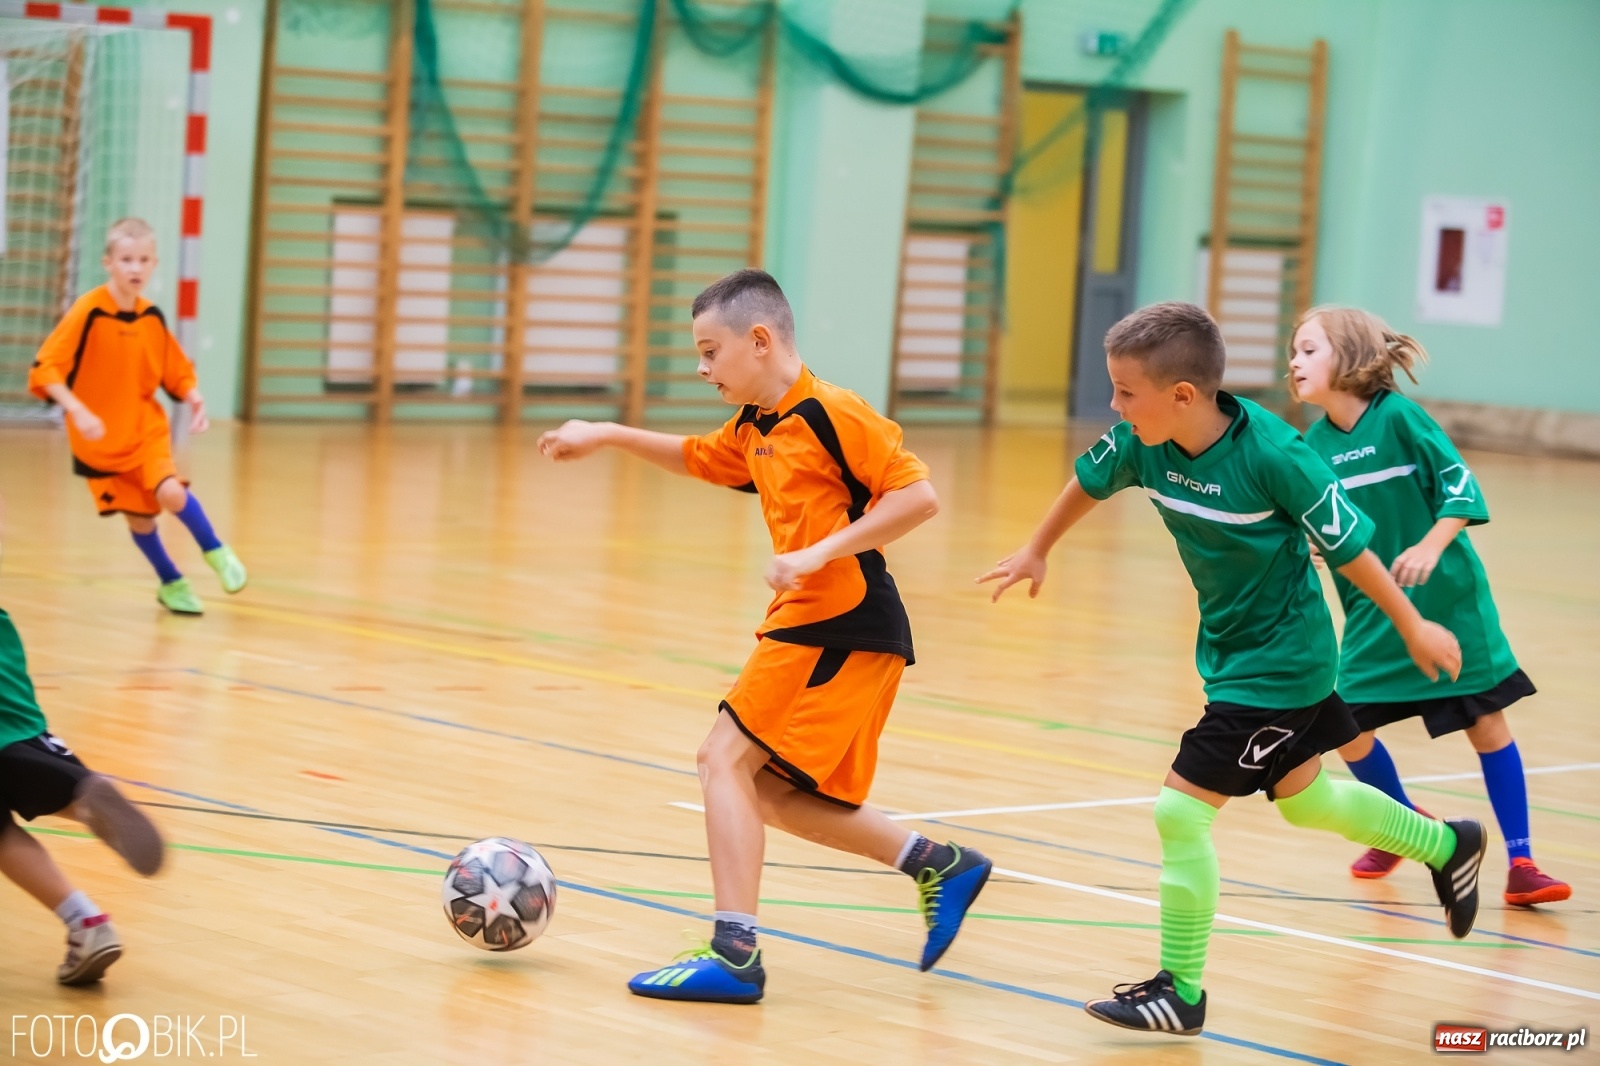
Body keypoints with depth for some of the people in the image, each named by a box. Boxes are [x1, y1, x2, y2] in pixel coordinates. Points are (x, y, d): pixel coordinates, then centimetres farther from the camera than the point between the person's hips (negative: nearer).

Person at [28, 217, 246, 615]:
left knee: (170, 492, -22)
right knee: (139, 519, 6)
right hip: (101, 438, -2)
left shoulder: (153, 317, -3)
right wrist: (78, 412, -32)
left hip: (146, 427, 2)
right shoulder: (88, 312, -18)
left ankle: (216, 552, 3)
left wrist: (195, 399, -10)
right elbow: (45, 368, -21)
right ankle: (172, 583, 32)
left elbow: (176, 371, 10)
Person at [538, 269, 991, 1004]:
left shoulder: (829, 413, -14)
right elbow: (695, 458, 34)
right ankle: (940, 866, 21)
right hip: (811, 624, 10)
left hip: (842, 627, -10)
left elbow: (917, 496, -19)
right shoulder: (753, 429, 14)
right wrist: (608, 437, 26)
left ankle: (734, 955, -12)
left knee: (727, 759, -11)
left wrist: (820, 552, -23)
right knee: (771, 792, 14)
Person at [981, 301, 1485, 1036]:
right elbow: (1090, 482, 10)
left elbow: (1347, 544, -19)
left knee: (1180, 809, -11)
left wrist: (1413, 629, -8)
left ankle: (1181, 991, 3)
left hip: (1280, 661, -8)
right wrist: (1036, 553, 24)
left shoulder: (1272, 454, -29)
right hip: (1228, 650, 8)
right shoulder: (1143, 443, -13)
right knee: (1306, 799, 25)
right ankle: (1447, 845, 48)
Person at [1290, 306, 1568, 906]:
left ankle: (1520, 863, 7)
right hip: (1372, 612, 5)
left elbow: (1461, 484, -17)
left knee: (1487, 723, 0)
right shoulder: (1315, 443, 0)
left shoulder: (1397, 416, -14)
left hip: (1447, 601, -4)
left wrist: (1430, 548, -28)